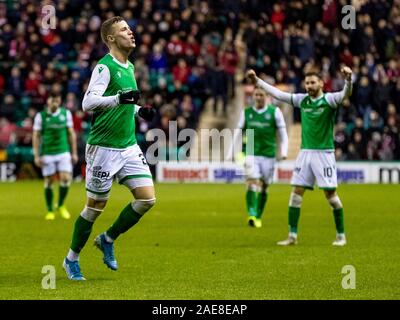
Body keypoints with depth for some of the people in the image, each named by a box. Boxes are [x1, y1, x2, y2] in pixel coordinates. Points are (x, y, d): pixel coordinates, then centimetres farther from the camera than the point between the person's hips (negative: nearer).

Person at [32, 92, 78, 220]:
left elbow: (71, 134, 9)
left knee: (66, 179, -10)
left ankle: (61, 205, 14)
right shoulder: (40, 116, -3)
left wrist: (74, 153, 7)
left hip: (63, 152, 1)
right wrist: (36, 156, -6)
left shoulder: (66, 113, 3)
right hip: (47, 154, -1)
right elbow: (36, 136, -1)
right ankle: (50, 210, 15)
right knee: (49, 182, 2)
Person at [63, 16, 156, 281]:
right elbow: (88, 102, -23)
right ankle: (72, 259, 17)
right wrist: (120, 98, -33)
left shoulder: (129, 67, 13)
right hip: (104, 147, -7)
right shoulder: (105, 67, -13)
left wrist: (139, 110, 11)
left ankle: (108, 240, 17)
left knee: (147, 198, -3)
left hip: (129, 146, 7)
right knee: (96, 206, 0)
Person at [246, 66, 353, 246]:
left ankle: (341, 235, 7)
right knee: (296, 191, 1)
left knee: (330, 192, -4)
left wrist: (348, 78, -45)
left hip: (324, 153, -5)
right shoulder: (302, 100, 8)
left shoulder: (329, 100, -7)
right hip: (305, 152, 5)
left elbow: (346, 93, -25)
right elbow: (278, 94, 14)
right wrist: (257, 81, 14)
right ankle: (292, 236, 6)